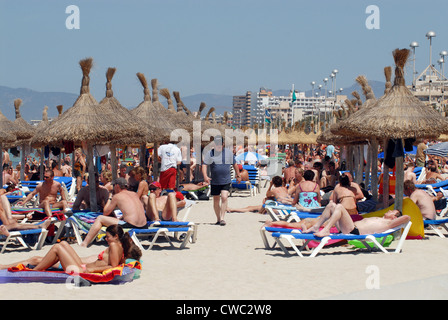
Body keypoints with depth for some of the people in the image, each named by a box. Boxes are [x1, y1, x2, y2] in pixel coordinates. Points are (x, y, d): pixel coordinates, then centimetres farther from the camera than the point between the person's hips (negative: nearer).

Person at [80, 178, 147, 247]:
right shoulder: (134, 194, 18)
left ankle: (84, 243, 4)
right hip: (143, 226, 7)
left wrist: (109, 199, 23)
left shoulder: (117, 196, 0)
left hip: (130, 226, -7)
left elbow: (105, 213, 10)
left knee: (100, 219, 4)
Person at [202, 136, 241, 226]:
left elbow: (235, 164, 15)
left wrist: (238, 176, 19)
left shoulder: (228, 152, 4)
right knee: (216, 201, 8)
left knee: (224, 198, -17)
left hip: (226, 181, 0)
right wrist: (205, 176, -26)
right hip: (214, 182, 0)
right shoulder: (209, 154, -2)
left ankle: (222, 218, -15)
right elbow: (204, 165, -10)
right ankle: (218, 219, 22)